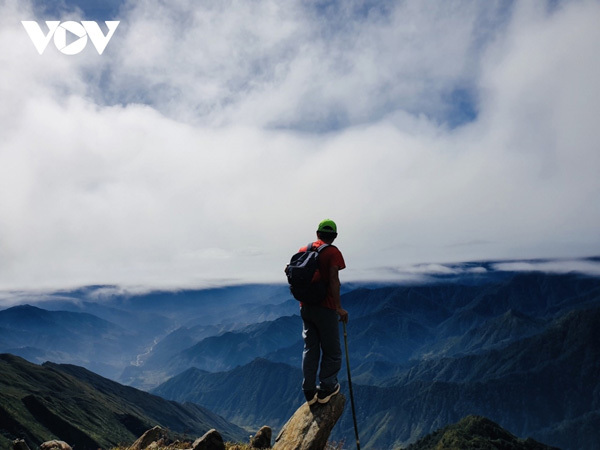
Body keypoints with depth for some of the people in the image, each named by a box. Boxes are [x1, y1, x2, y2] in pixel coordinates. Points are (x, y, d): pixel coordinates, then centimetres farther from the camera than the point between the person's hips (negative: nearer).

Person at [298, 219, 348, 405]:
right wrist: (339, 307, -18)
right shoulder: (333, 252, -10)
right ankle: (326, 389, 12)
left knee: (310, 348, 14)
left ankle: (309, 391, 15)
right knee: (331, 351, 8)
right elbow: (333, 280, -19)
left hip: (305, 307, 6)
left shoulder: (303, 250, 8)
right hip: (325, 308, -6)